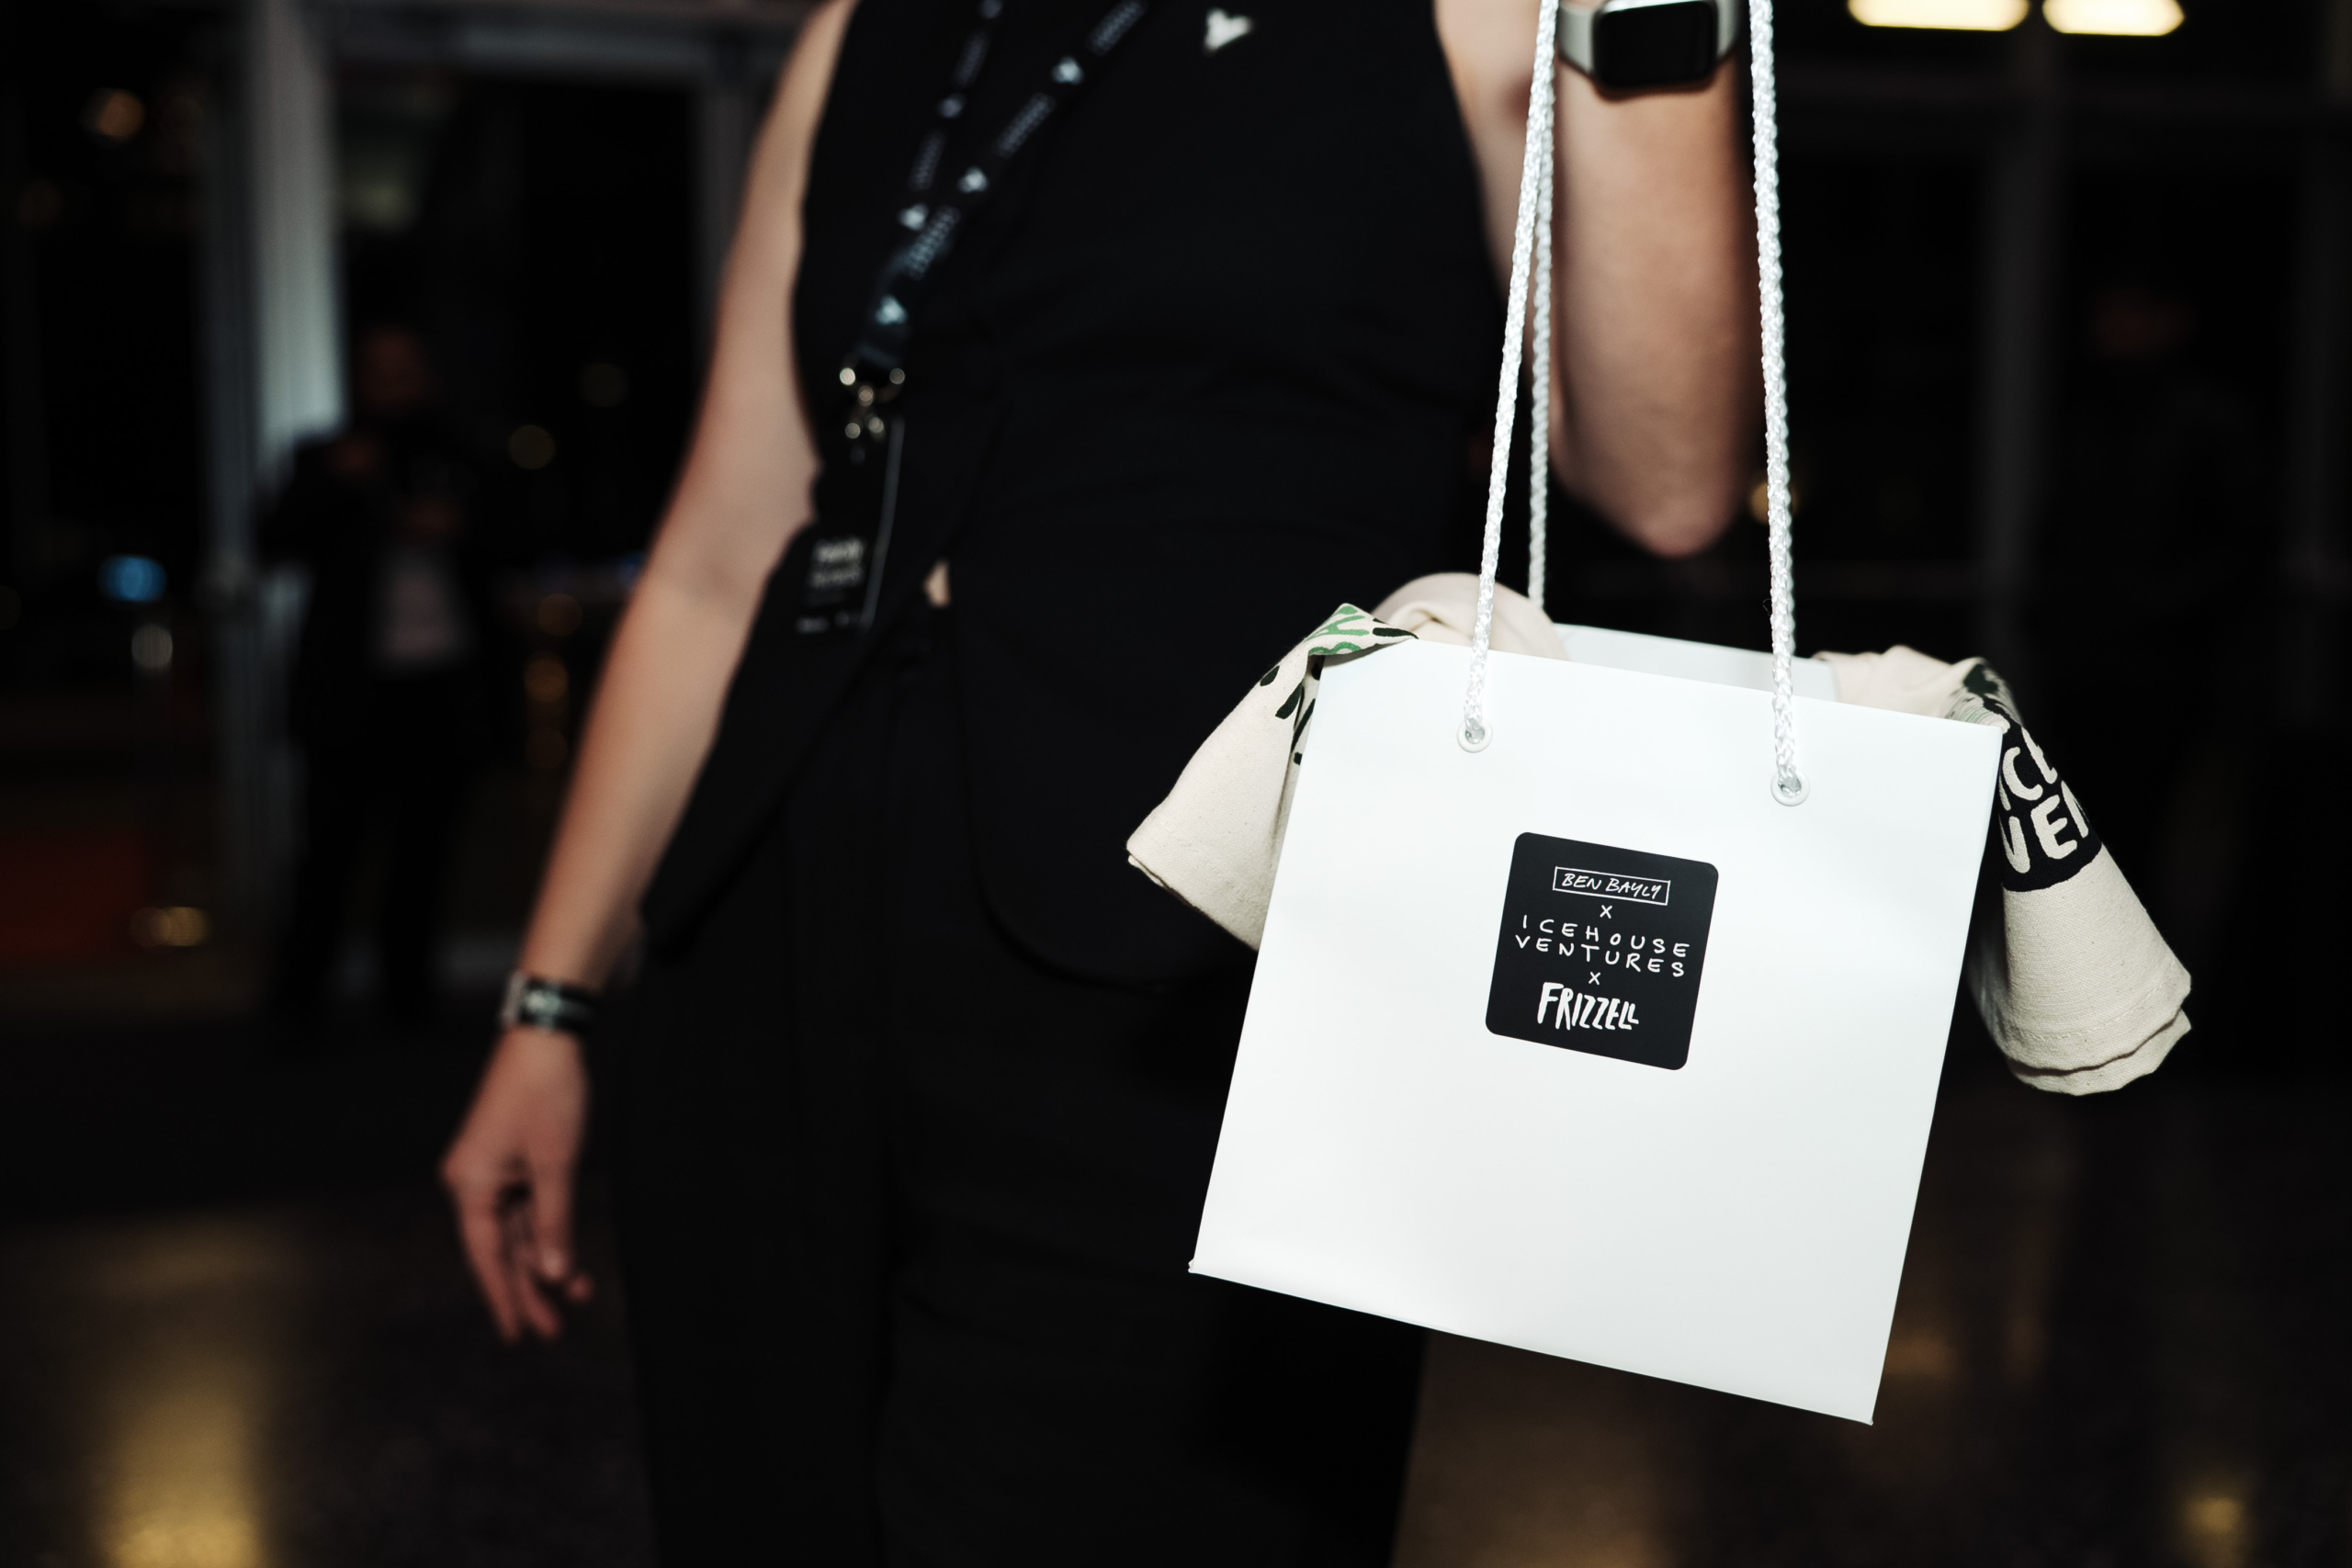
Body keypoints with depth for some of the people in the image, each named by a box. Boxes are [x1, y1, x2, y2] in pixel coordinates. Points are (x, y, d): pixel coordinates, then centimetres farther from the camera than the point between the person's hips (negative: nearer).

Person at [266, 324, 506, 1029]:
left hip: (444, 686, 3)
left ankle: (407, 984, 10)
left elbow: (489, 566, 20)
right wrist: (333, 479, -16)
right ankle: (298, 995, -3)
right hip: (355, 692, -3)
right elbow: (278, 540, -2)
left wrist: (454, 533, -2)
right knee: (332, 842, -8)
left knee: (425, 841, 3)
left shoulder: (454, 467, 17)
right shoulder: (328, 462, 9)